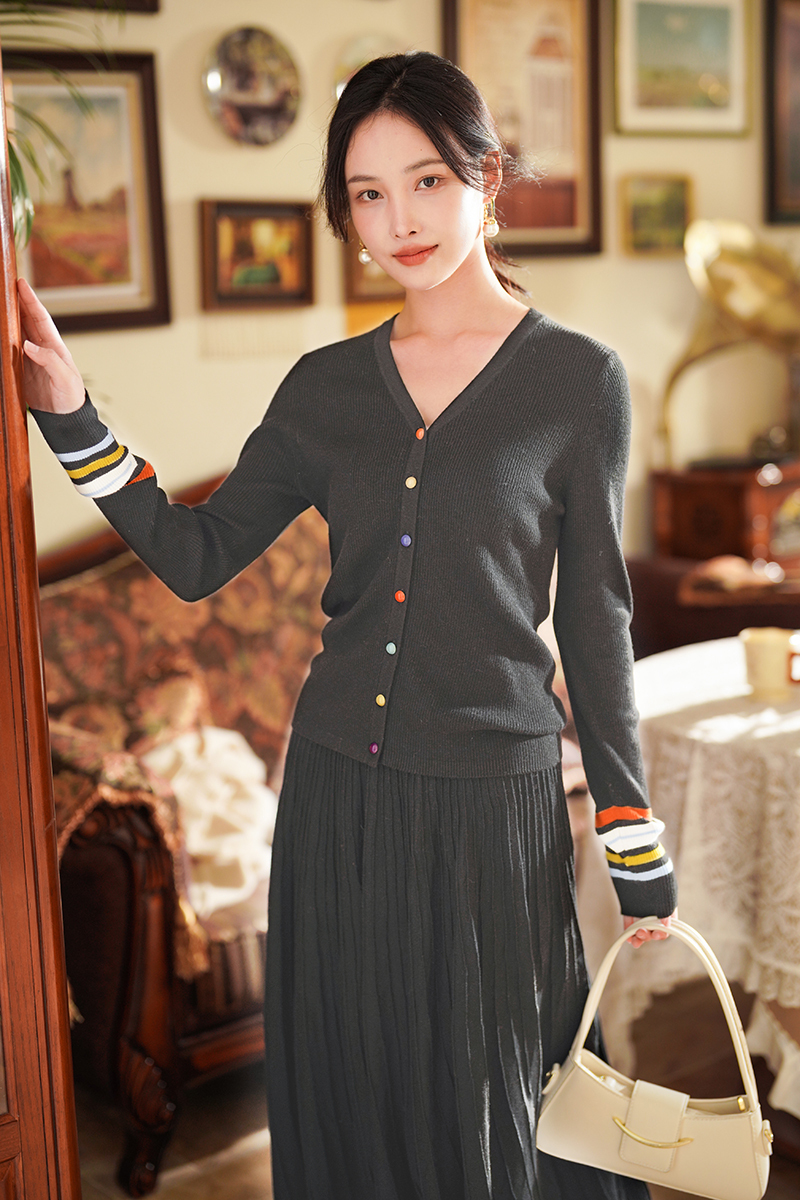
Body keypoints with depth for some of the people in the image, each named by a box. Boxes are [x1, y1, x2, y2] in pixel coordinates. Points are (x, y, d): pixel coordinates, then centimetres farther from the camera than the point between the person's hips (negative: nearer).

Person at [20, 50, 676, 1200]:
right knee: (347, 1094, 16)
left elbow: (596, 618, -2)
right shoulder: (326, 386, 4)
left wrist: (641, 861, -1)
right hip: (339, 791, 3)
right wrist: (71, 414, -5)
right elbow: (196, 557, 4)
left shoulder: (576, 379, -5)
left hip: (492, 797, -3)